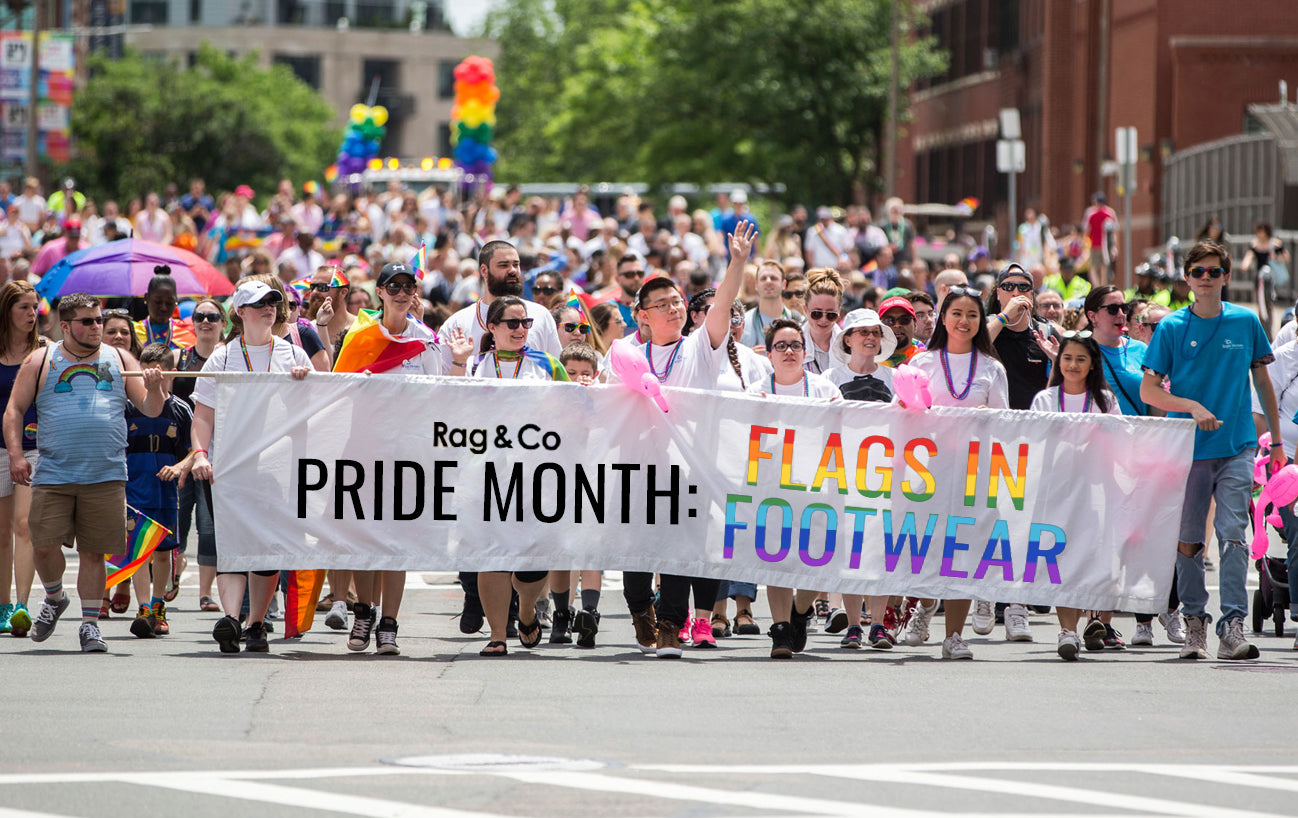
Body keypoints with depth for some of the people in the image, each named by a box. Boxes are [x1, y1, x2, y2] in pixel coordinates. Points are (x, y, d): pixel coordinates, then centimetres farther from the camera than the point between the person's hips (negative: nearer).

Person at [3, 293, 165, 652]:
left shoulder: (120, 361, 12)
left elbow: (151, 410, 11)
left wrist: (153, 388, -11)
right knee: (44, 546, -7)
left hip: (106, 477, 1)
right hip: (53, 475, -1)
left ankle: (90, 623, 10)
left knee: (93, 552, 1)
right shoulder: (40, 362, 8)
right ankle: (54, 597, 22)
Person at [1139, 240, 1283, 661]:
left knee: (1232, 532, -10)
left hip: (1237, 446, 0)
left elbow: (1262, 381, 16)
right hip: (1188, 448, 0)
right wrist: (1192, 407, -15)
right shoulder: (1172, 327, 2)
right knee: (1188, 540, 4)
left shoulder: (1245, 322, 6)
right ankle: (1194, 623, 15)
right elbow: (1148, 391, 1)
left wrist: (1276, 440, 15)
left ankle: (1233, 626, -12)